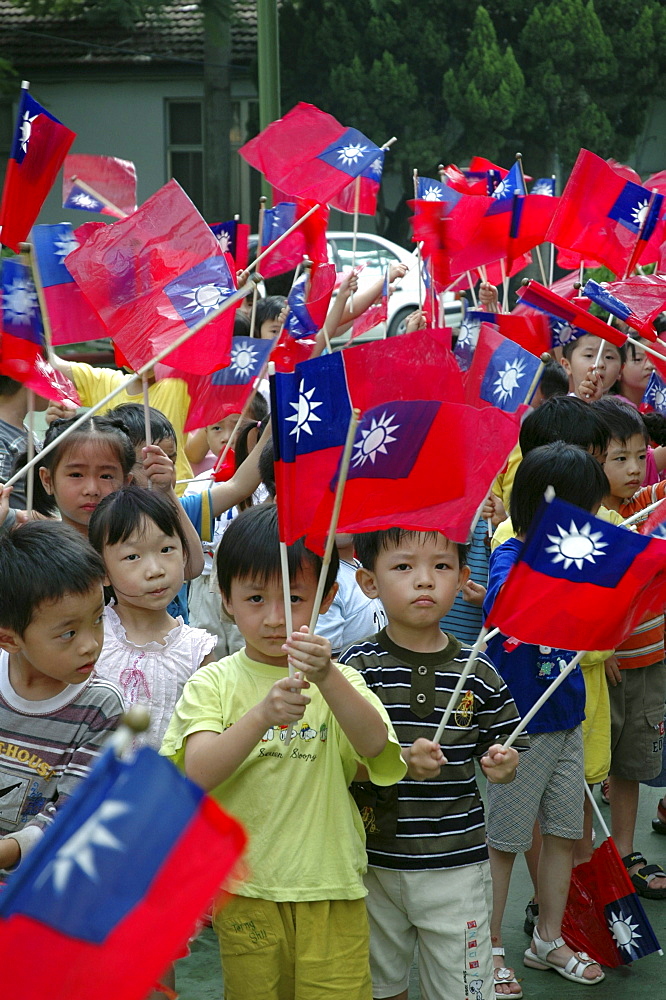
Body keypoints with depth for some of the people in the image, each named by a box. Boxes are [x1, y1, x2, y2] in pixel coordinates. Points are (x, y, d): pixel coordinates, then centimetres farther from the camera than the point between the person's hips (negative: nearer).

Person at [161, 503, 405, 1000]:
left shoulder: (339, 680, 0)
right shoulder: (213, 684, -2)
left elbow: (375, 746, -20)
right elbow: (198, 773, -18)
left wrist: (327, 677, -36)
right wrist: (263, 713, -33)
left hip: (331, 888, 0)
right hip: (246, 888, 0)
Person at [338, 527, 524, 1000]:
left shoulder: (480, 673, -3)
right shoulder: (359, 666, -8)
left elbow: (499, 749, 7)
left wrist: (502, 764, -15)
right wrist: (400, 762, -27)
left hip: (458, 862, 0)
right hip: (375, 861, 0)